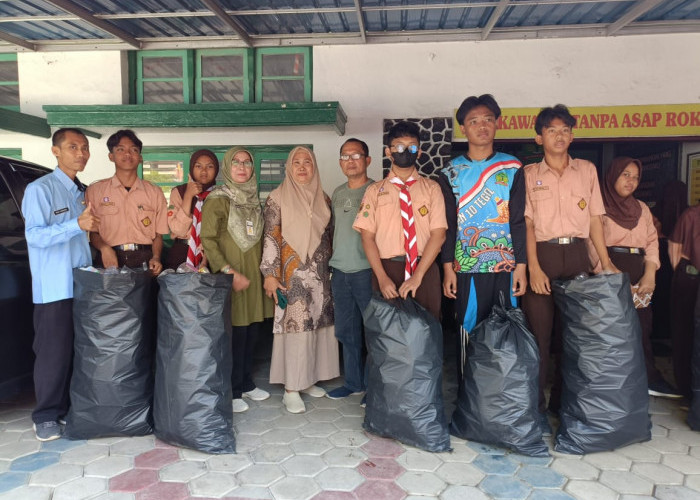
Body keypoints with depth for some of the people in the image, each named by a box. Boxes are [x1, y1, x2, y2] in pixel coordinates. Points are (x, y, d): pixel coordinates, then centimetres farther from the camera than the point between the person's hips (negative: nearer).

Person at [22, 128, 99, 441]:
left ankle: (72, 408, 24)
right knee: (54, 353, -1)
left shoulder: (84, 192, 15)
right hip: (54, 288, -6)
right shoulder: (40, 189, -7)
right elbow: (35, 235, -17)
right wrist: (78, 225, -26)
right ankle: (46, 416, 13)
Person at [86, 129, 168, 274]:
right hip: (109, 261, 0)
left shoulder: (154, 193, 12)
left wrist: (156, 258, -5)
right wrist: (104, 248, -9)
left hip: (144, 260, 1)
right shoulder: (94, 190, 10)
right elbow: (92, 231, 11)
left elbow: (158, 234, 12)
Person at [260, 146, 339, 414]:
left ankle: (307, 380, 21)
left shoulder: (322, 198, 12)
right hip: (292, 275, -5)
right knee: (295, 326, -5)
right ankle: (290, 389, 5)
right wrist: (270, 274, -12)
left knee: (318, 325, 7)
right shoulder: (277, 198, -2)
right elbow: (271, 238, -7)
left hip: (320, 274, 5)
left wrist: (331, 268, 14)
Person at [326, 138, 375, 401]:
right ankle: (354, 382, 28)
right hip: (339, 271, 6)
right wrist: (332, 259, 15)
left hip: (366, 270, -6)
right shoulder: (337, 193, 14)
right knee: (346, 330, 13)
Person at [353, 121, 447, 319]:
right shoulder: (375, 191, 8)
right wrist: (382, 278, -10)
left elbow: (438, 234, -2)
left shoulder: (431, 188, 7)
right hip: (386, 268, 0)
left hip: (425, 269, 0)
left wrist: (417, 275, -12)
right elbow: (367, 237, 2)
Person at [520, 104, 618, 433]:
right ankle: (536, 407, 8)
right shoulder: (529, 174, 4)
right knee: (539, 333, -2)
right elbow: (527, 223, -3)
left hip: (577, 255, 3)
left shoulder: (587, 170, 12)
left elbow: (595, 218, 11)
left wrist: (605, 261, 2)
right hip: (543, 254, -3)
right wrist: (533, 267, -13)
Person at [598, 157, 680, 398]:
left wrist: (650, 274, -3)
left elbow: (652, 242, 12)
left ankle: (649, 377, 12)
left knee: (642, 325, 3)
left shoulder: (641, 208, 20)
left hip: (640, 275, 5)